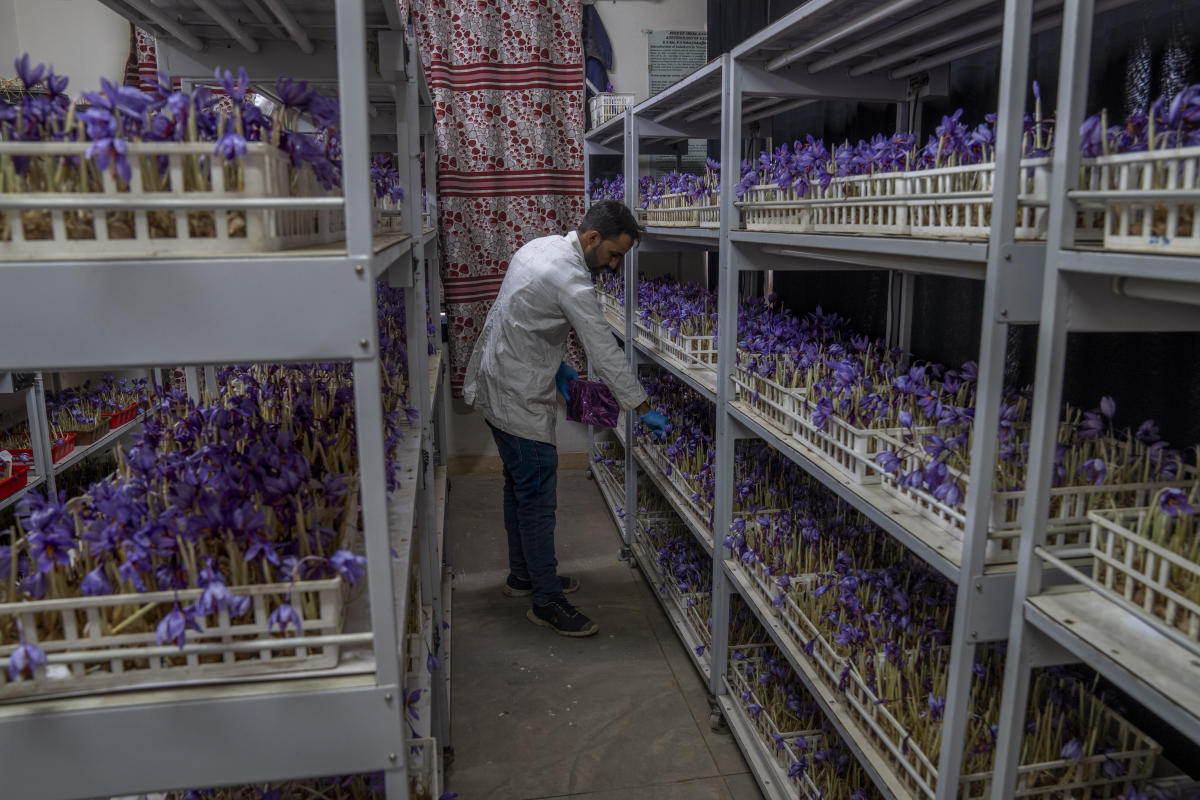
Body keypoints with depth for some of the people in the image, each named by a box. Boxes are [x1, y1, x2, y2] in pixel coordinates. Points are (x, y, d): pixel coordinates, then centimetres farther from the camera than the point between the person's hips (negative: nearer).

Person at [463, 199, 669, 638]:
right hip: (519, 399, -11)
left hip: (496, 384, 11)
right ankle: (547, 601, 7)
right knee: (538, 498, -3)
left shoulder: (543, 246, 7)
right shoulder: (569, 279, -24)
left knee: (520, 486, 20)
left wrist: (554, 363, 11)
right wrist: (643, 409, -13)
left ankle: (523, 574, 34)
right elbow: (605, 351, -22)